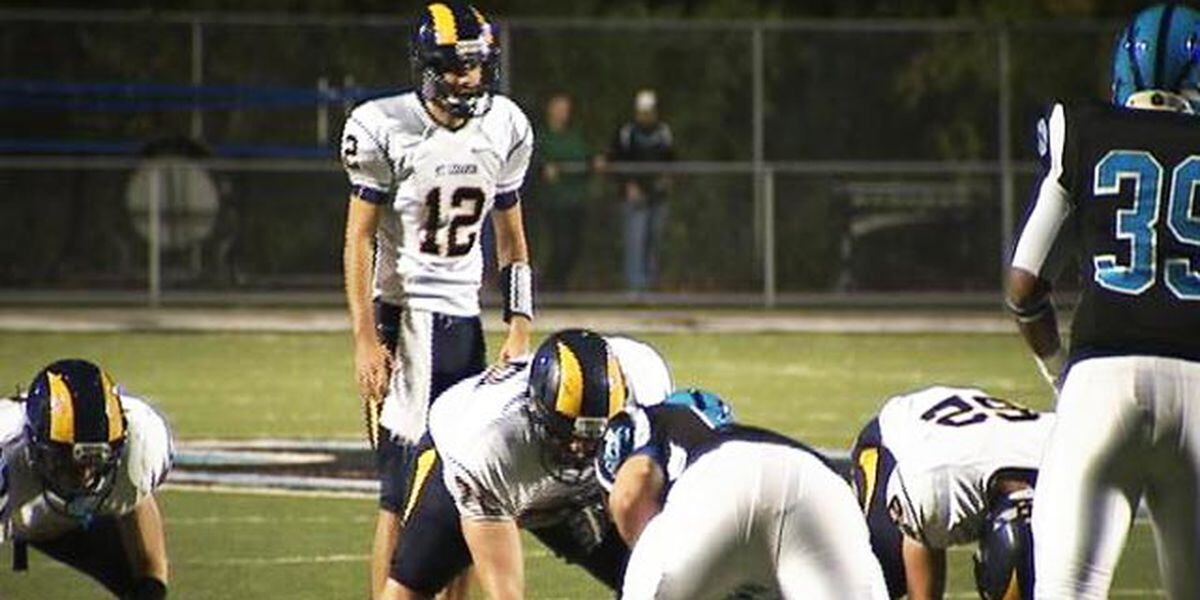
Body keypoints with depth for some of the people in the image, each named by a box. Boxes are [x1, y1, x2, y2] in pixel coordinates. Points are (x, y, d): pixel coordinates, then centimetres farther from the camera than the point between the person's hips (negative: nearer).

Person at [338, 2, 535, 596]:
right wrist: (365, 339, -14)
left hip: (465, 319, 5)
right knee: (403, 490, -10)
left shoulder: (504, 128, 5)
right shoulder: (384, 129, -10)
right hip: (404, 317, -5)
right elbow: (359, 237, -8)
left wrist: (519, 328, 7)